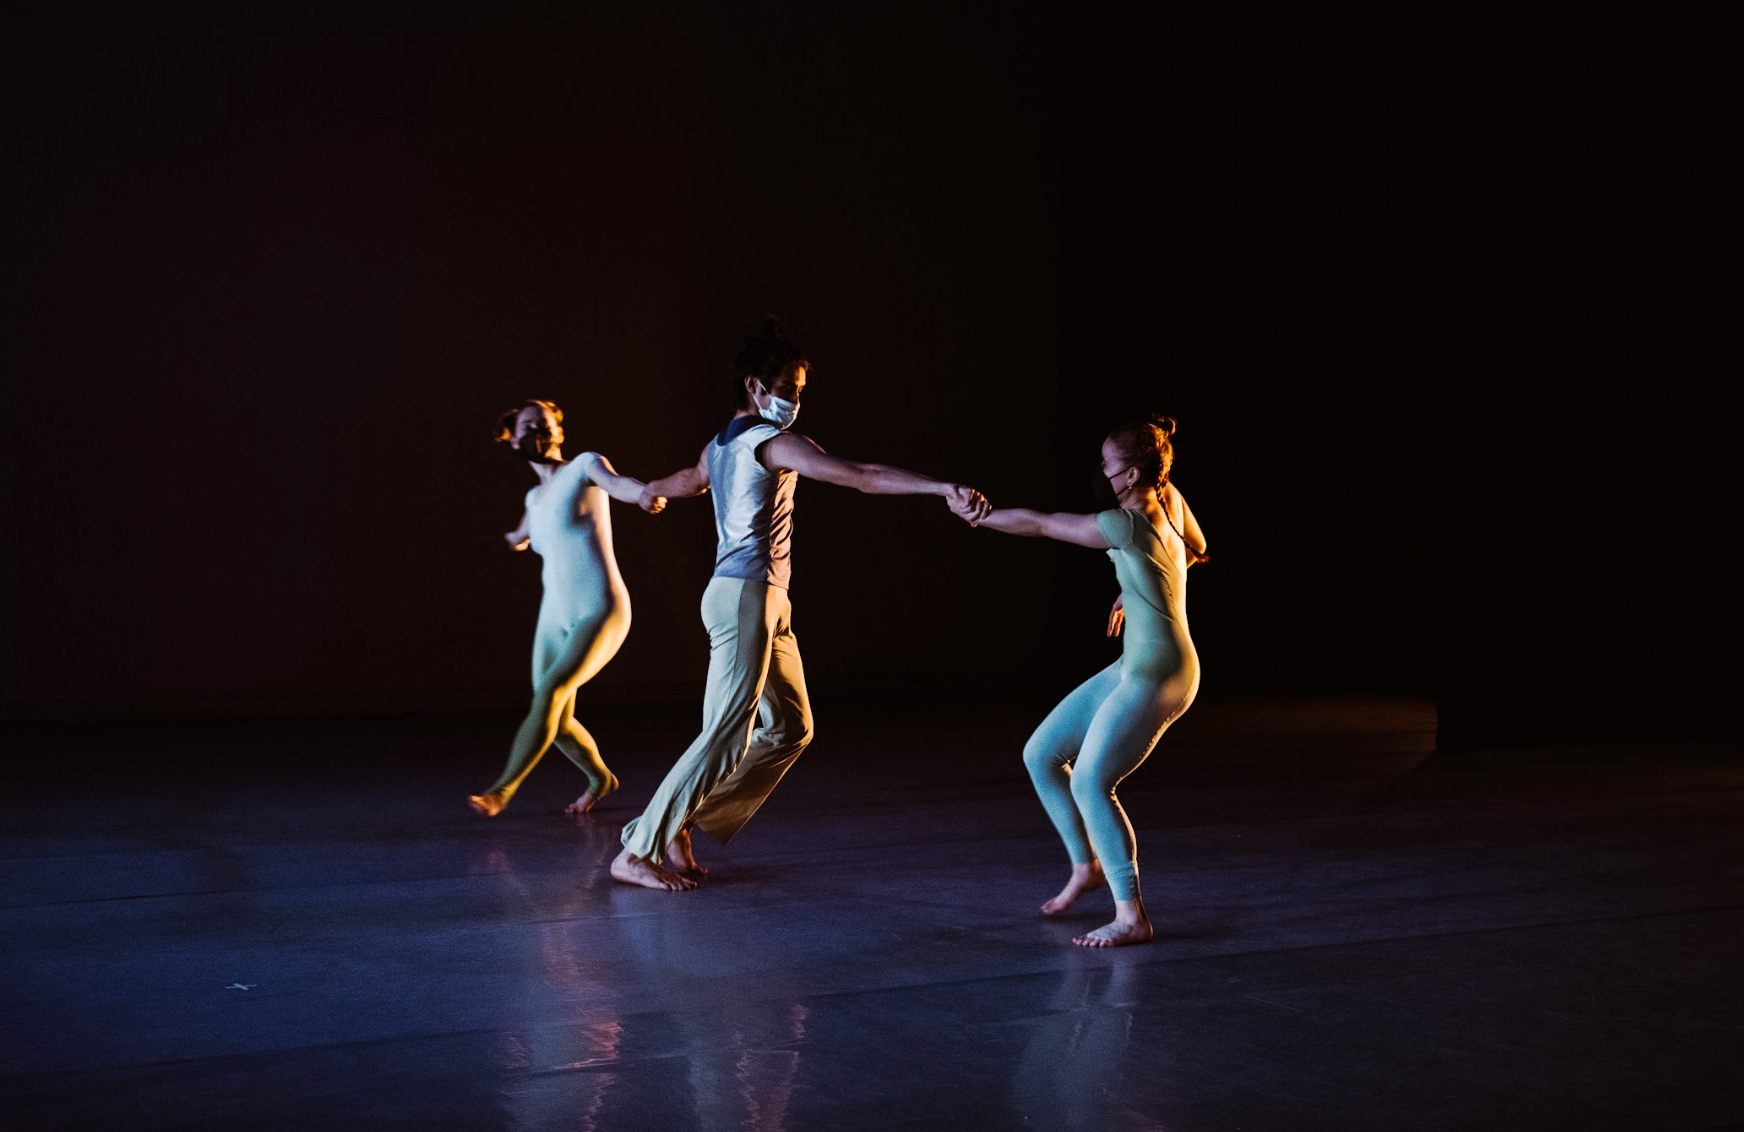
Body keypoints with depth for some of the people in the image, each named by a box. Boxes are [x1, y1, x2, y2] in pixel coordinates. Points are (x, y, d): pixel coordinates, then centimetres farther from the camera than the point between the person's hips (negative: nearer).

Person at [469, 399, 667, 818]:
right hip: (556, 616, 7)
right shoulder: (536, 496, 15)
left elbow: (616, 483, -28)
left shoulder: (585, 466, -4)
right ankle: (600, 779, 34)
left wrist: (643, 494, -50)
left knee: (549, 693, -24)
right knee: (557, 724, 7)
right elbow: (519, 539, 38)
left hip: (600, 613, -7)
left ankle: (501, 791, -25)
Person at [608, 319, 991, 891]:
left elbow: (690, 479, 42)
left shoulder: (719, 446, 18)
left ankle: (685, 823, 14)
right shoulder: (774, 442, -10)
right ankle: (637, 852, -5)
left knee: (790, 727, 10)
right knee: (727, 739, -11)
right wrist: (943, 489, -28)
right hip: (747, 595, -10)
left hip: (764, 603, 10)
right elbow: (861, 475, -22)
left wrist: (647, 490, 66)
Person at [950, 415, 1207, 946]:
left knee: (1090, 783, -15)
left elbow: (1039, 523, -14)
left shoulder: (1129, 525, -21)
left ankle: (1132, 917, -10)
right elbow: (1196, 550, 24)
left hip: (1156, 677, -10)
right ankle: (1087, 865, 24)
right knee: (1040, 754, 10)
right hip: (1135, 667, 10)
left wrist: (976, 516, -2)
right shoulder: (1169, 498, 4)